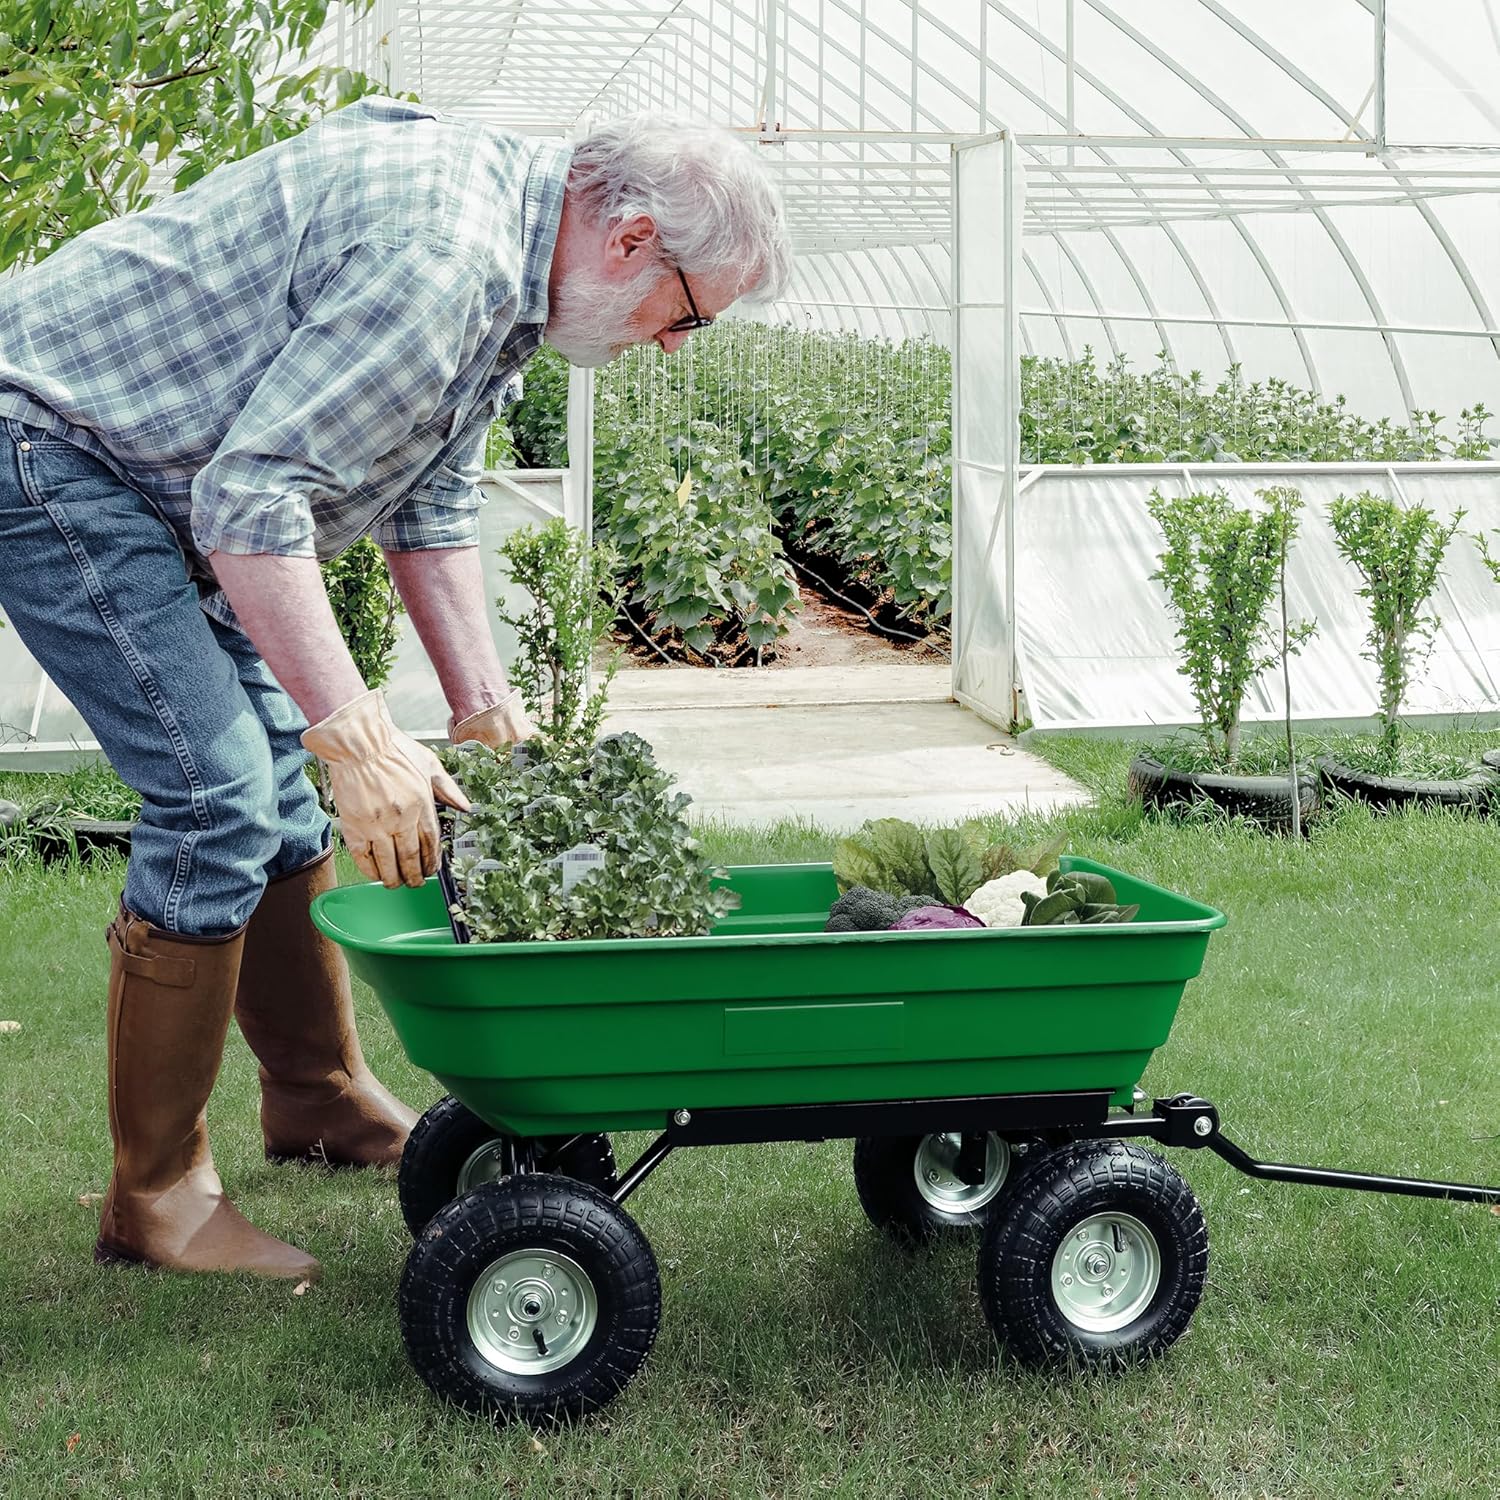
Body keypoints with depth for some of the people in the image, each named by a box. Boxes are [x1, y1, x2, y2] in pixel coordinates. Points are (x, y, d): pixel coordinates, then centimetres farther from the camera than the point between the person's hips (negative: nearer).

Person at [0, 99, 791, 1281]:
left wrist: (485, 706, 9)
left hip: (149, 467, 10)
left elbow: (433, 499, 14)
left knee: (281, 784, 13)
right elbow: (253, 493, -31)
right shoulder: (441, 250, -28)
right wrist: (359, 736, -31)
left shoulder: (509, 266, 6)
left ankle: (320, 1099, 29)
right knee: (219, 803, -15)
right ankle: (156, 1199, -2)